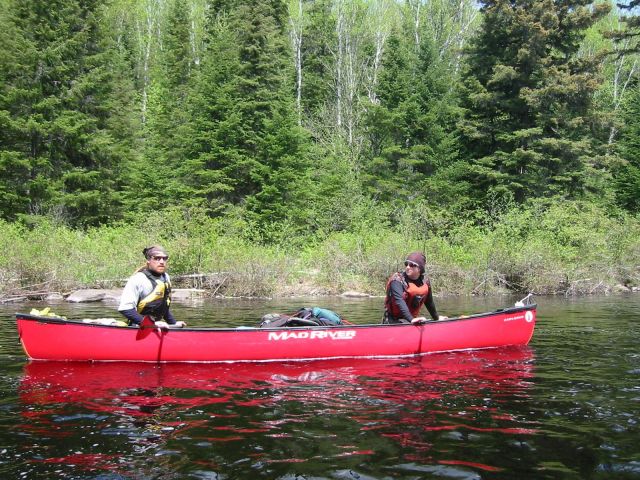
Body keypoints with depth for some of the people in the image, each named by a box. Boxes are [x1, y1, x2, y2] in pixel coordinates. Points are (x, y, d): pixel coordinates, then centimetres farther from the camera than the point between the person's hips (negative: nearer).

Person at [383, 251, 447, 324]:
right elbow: (399, 301, -30)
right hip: (395, 321, -7)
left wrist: (436, 317, 33)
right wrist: (411, 319, -42)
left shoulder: (425, 283, 4)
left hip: (413, 318, 7)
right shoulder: (397, 280, -15)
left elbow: (429, 302, 21)